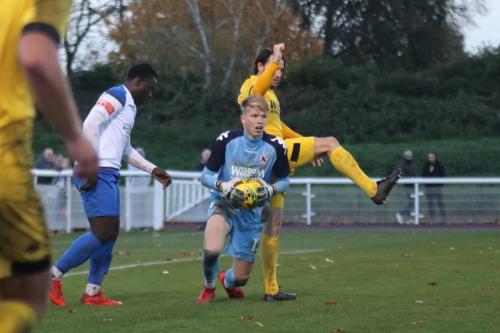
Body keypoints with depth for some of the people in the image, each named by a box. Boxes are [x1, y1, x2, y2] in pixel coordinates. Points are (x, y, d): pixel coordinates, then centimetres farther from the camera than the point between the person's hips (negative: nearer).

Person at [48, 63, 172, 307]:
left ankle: (93, 292, 12)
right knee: (102, 232, -14)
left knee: (111, 232, 8)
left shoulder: (129, 106, 24)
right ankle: (52, 276, -8)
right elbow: (90, 125, -18)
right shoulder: (117, 95, -6)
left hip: (108, 175, 10)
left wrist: (153, 170, 31)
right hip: (97, 174, -10)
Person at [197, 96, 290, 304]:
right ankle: (209, 287, 2)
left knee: (241, 277, 5)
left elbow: (284, 181, 4)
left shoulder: (275, 147, -10)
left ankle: (227, 280, 46)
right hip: (224, 203, -2)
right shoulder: (227, 140, -12)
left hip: (252, 213, 2)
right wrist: (222, 186, -25)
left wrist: (271, 189, -19)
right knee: (211, 249, -33)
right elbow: (206, 175, -4)